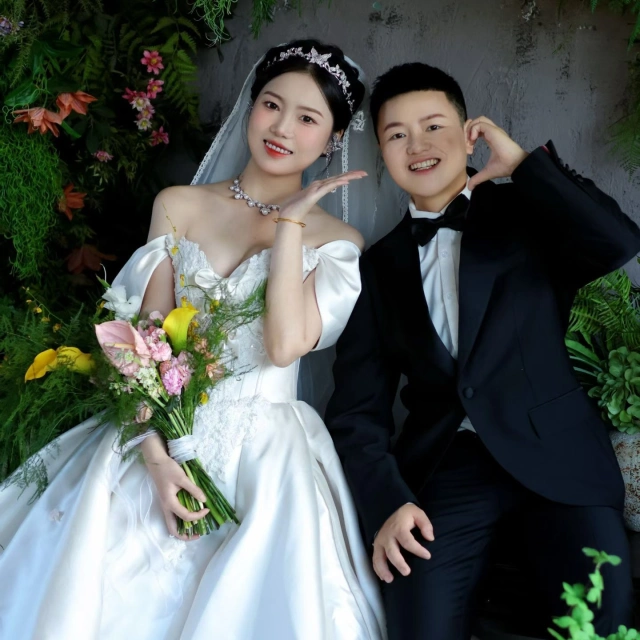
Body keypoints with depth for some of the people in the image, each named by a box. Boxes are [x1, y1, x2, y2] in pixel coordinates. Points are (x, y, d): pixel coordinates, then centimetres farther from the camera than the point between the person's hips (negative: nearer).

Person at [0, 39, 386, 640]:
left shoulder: (336, 241, 3)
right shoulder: (178, 206, 7)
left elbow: (285, 344, -14)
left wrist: (289, 223, -8)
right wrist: (156, 456, -13)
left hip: (267, 449, -1)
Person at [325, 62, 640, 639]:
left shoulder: (530, 213, 8)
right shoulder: (379, 268, 14)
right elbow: (357, 411, 8)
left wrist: (520, 162, -8)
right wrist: (387, 504, -9)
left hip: (557, 455, -1)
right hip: (443, 467, 2)